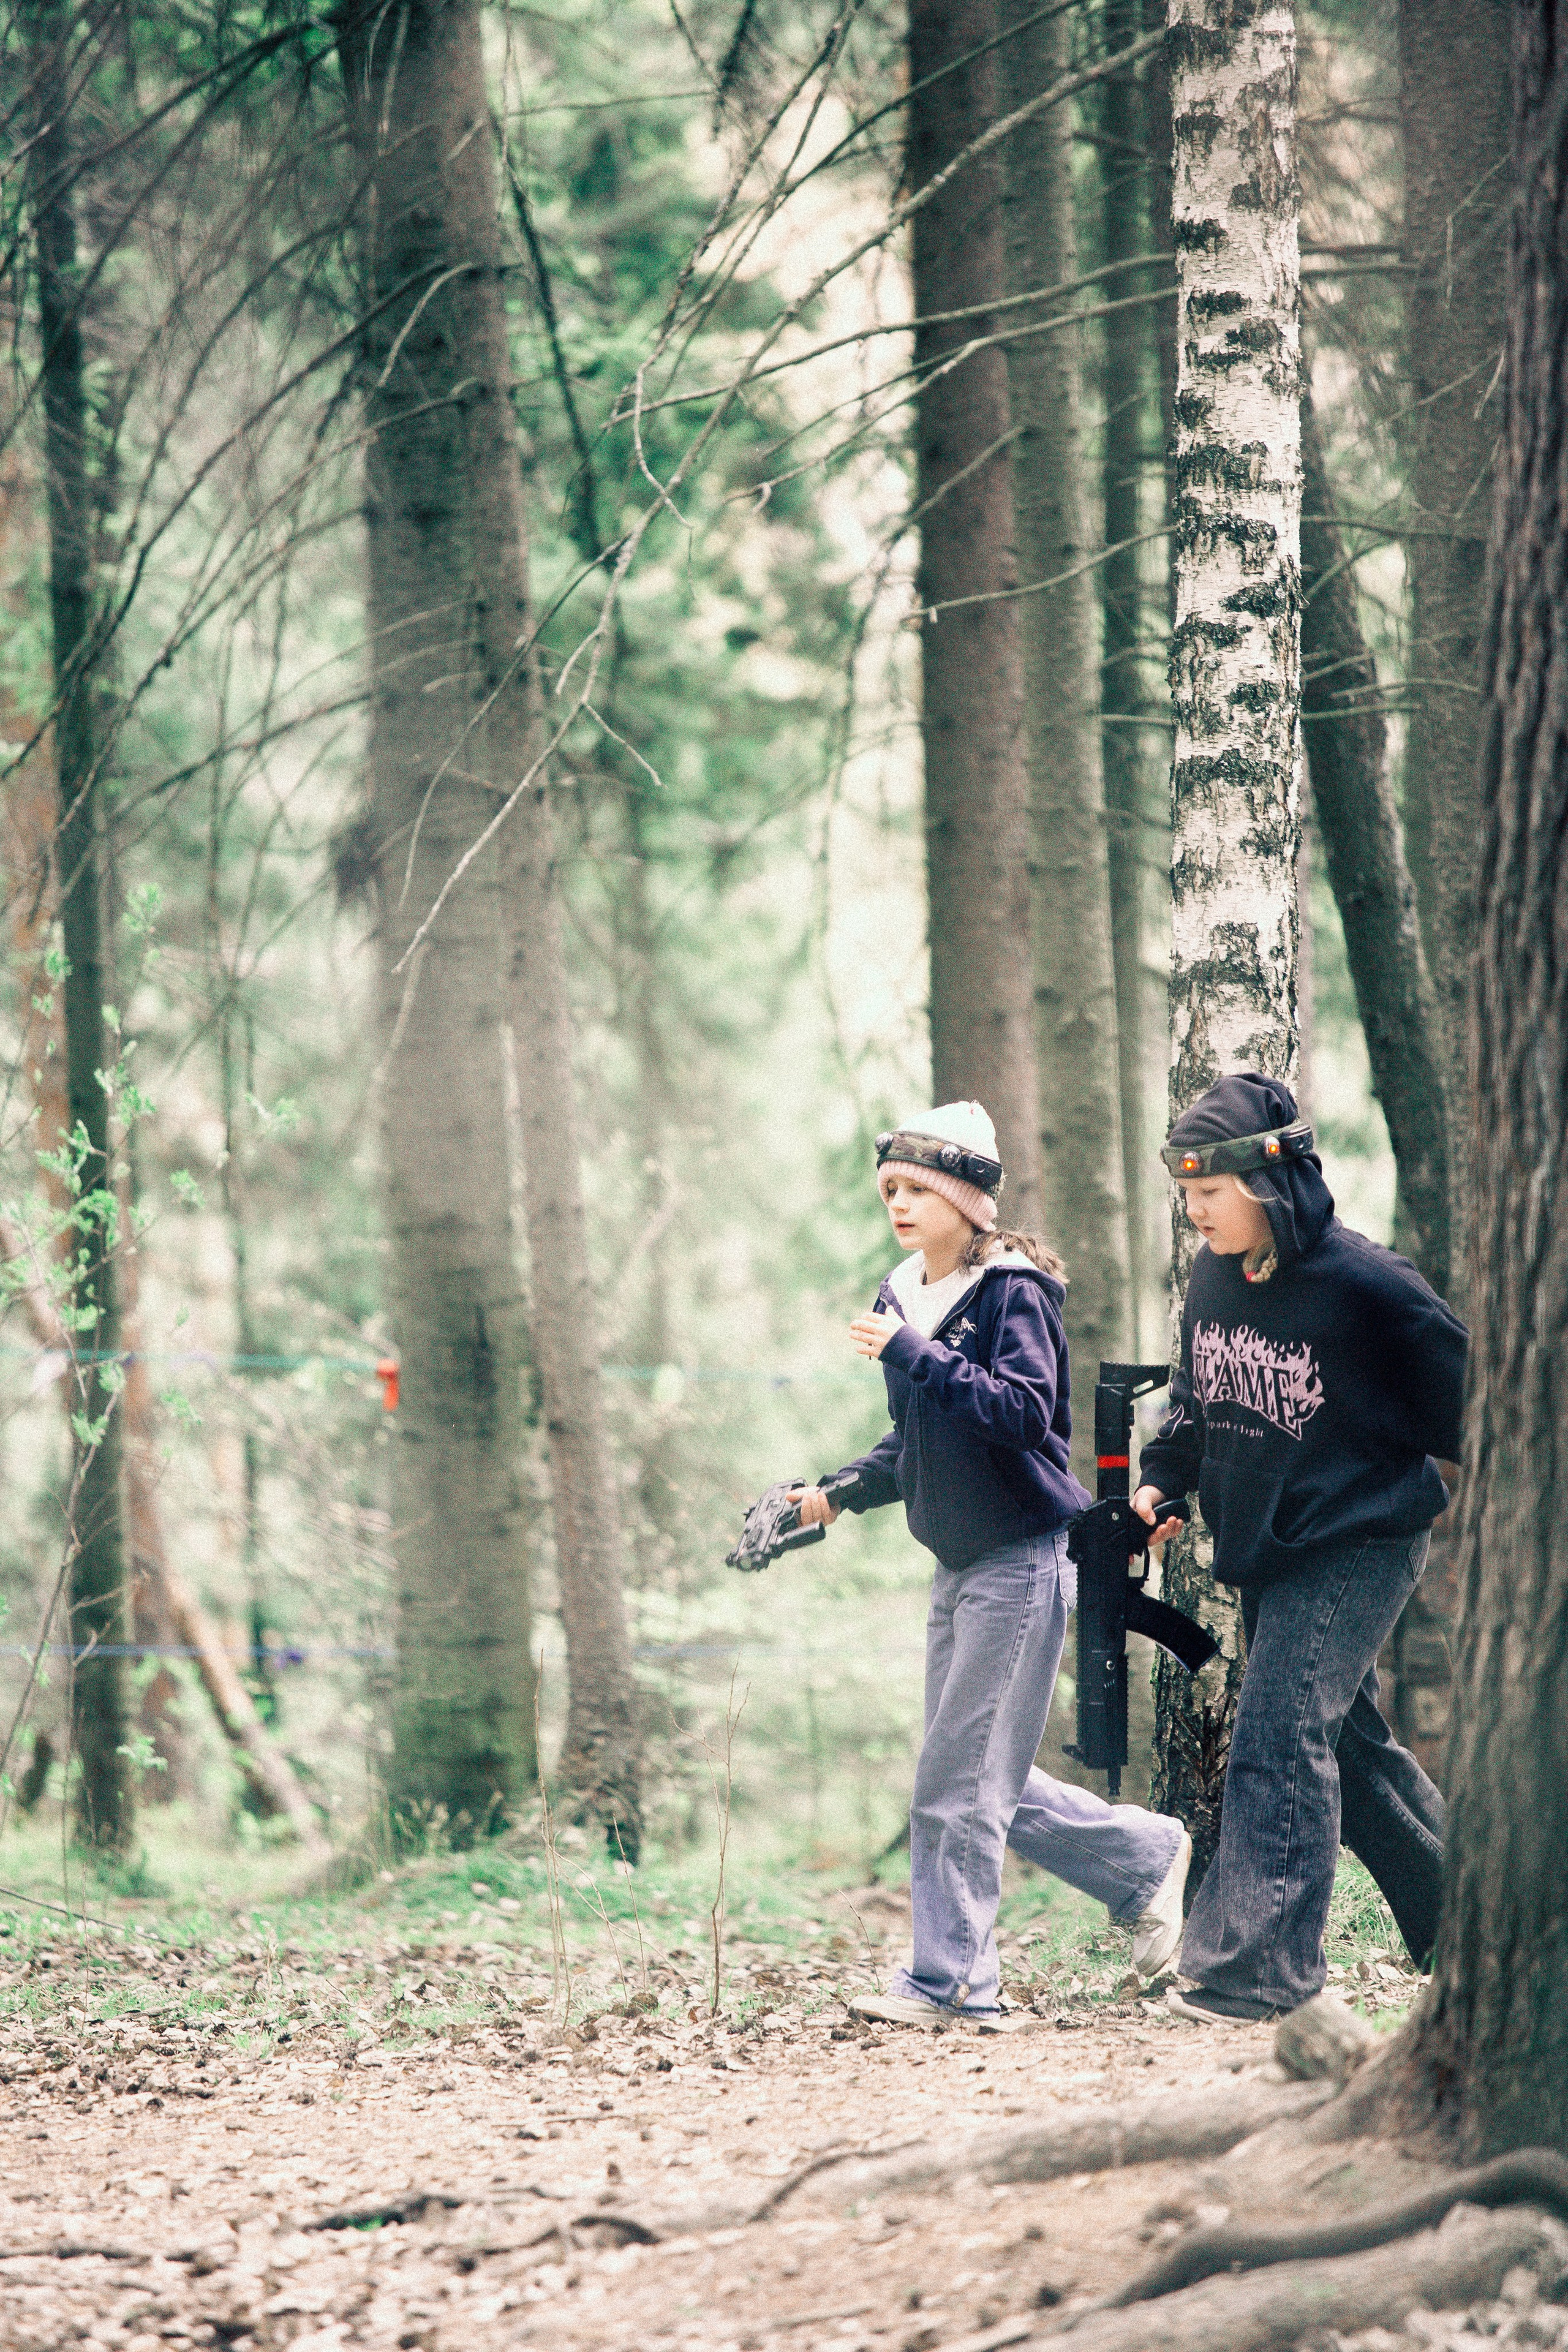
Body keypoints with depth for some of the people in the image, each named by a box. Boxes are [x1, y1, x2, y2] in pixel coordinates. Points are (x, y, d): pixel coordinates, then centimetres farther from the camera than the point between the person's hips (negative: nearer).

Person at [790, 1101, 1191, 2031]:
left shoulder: (1013, 1291, -12)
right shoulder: (903, 1301, 12)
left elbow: (1025, 1412, -25)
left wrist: (915, 1356, -26)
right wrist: (842, 1493, 5)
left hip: (1025, 1558, -9)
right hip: (962, 1563, 9)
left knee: (962, 1780, -8)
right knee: (988, 1781, 11)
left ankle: (949, 1980, -4)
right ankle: (1149, 1859, 25)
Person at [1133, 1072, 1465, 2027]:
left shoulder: (1364, 1285, -18)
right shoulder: (1213, 1280, 3)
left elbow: (1464, 1399, -8)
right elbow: (1198, 1401, 19)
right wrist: (1160, 1479, 4)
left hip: (1357, 1545, -8)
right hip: (1262, 1549, 8)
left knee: (1279, 1738, -17)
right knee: (1347, 1740, 14)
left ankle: (1256, 1966, -20)